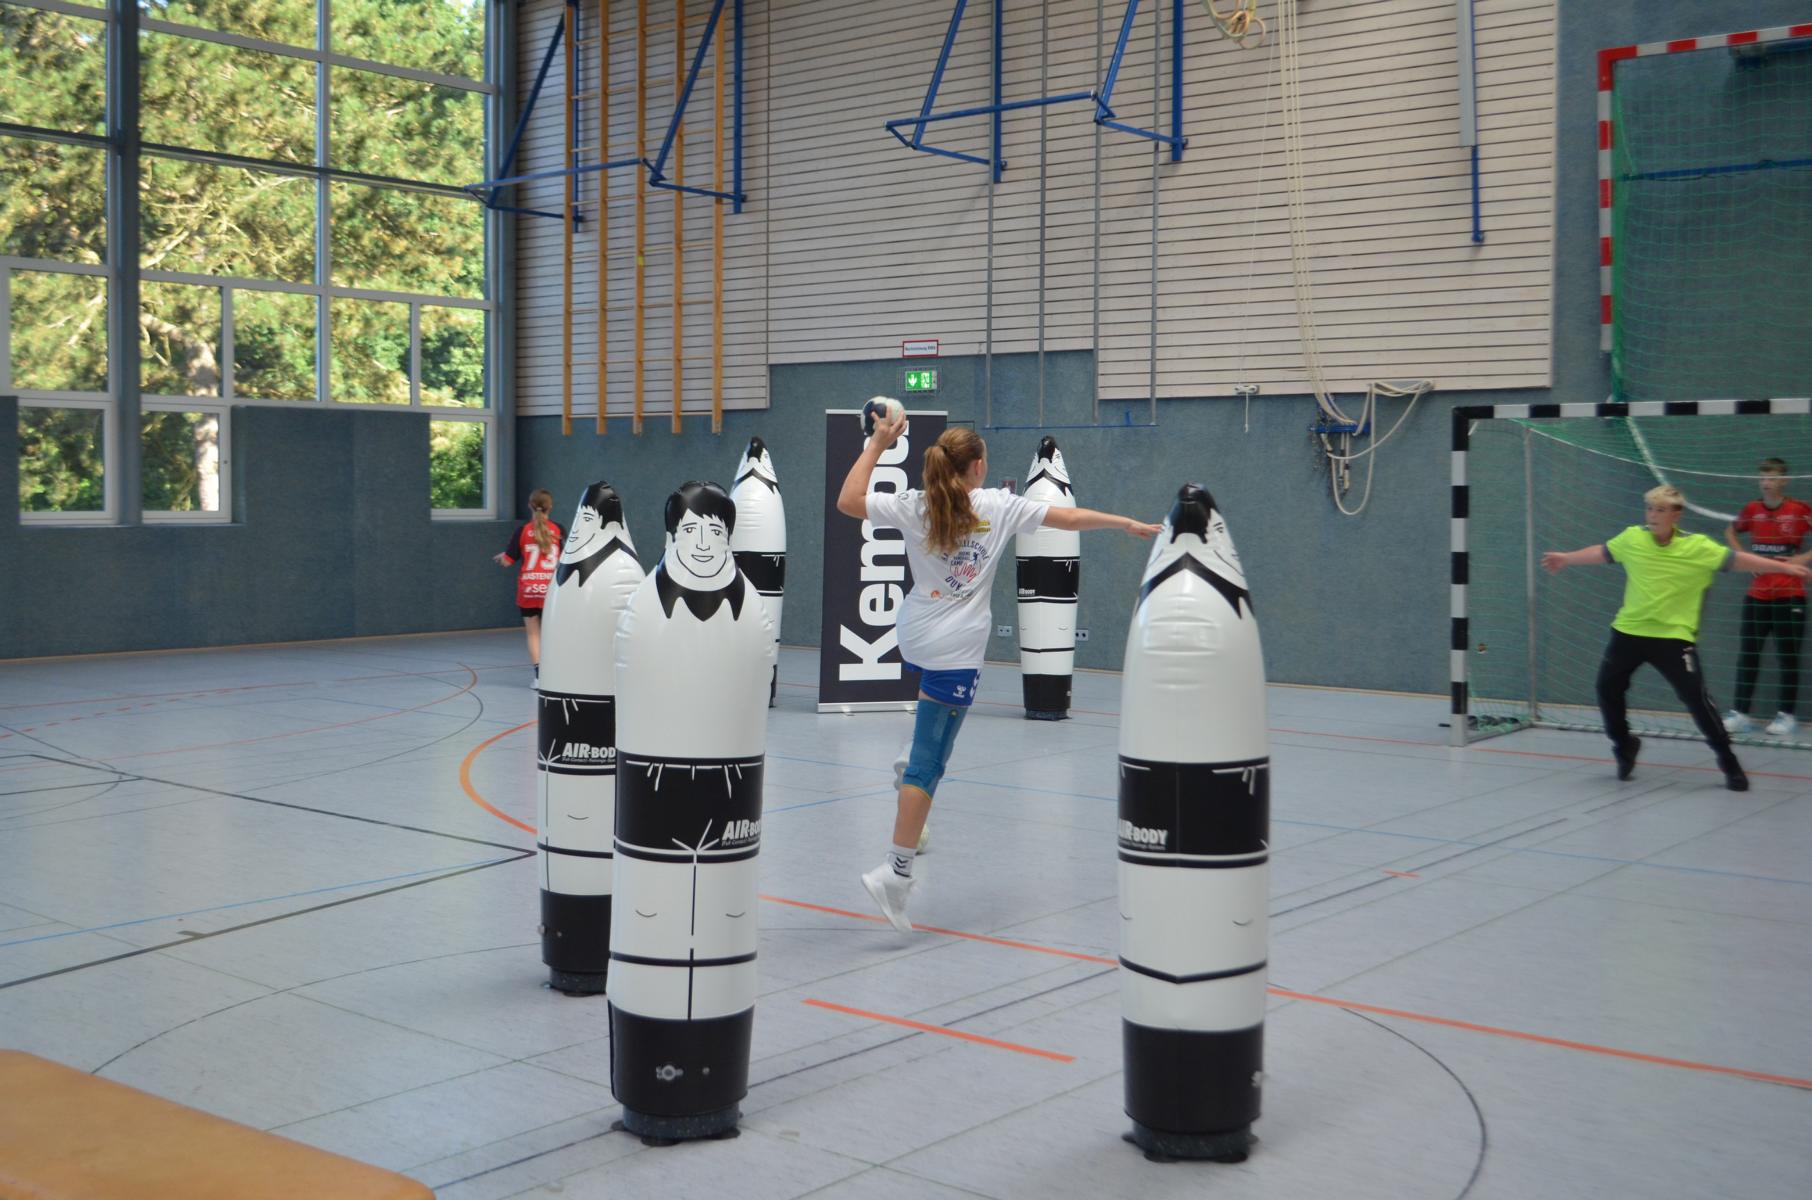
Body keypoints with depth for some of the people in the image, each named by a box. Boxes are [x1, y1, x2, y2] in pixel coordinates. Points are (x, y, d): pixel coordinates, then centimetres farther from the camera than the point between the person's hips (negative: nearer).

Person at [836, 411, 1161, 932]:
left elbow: (847, 501, 2)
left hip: (914, 639, 4)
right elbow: (1066, 517, 1)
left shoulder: (913, 507, -1)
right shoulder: (1000, 506, -5)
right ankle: (896, 871, -8)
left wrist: (876, 444, 6)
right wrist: (1126, 523, 12)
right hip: (956, 650, -4)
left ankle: (912, 755, 26)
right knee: (929, 763, -4)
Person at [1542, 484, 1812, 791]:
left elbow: (1738, 559, -15)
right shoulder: (1631, 538, -3)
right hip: (1629, 631, 4)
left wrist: (1785, 567, -22)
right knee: (1607, 688, 10)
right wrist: (1566, 559, 26)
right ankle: (1624, 744, 36)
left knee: (1696, 697, -8)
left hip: (1673, 636, -4)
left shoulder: (1698, 546, -12)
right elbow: (1601, 552, 14)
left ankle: (1727, 759, 10)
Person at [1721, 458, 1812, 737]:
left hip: (1789, 595, -3)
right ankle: (1740, 713, 5)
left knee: (1788, 656, 2)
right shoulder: (1752, 510, 4)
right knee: (1747, 653, 2)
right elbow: (1730, 531, 23)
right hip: (1756, 595, 3)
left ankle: (1787, 714, 10)